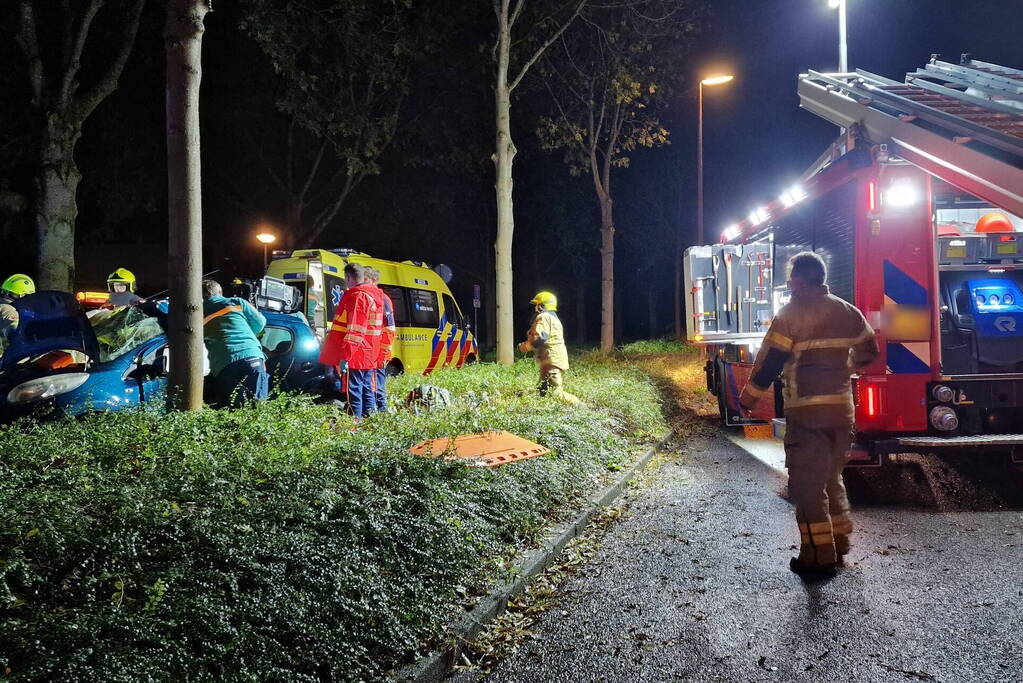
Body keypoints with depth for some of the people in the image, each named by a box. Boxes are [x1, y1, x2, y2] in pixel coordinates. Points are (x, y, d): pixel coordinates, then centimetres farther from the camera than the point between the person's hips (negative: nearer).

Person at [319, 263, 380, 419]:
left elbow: (355, 330, -21)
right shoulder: (371, 295, 18)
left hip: (355, 358, -9)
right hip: (368, 358, 10)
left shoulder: (357, 296, -14)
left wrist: (345, 356, -23)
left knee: (354, 392, -7)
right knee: (366, 391, 13)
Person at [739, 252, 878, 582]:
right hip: (842, 409, 7)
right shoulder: (847, 312, 11)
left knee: (808, 486, -1)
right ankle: (838, 546, 27)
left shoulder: (792, 313, -9)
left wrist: (749, 396, 0)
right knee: (832, 480, 20)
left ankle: (819, 558, 0)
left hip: (806, 412, -7)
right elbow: (868, 350, 23)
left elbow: (769, 360, -12)